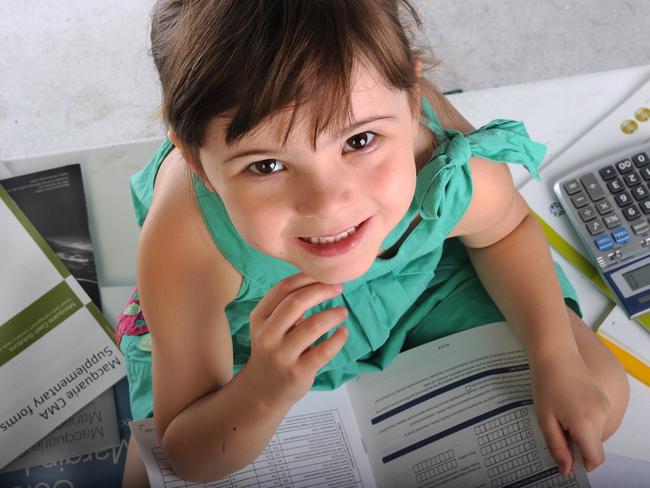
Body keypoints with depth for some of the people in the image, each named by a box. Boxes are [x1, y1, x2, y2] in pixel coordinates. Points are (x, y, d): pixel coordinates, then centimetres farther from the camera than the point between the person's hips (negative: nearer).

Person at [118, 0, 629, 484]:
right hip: (246, 319, -1)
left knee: (598, 394, 5)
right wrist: (264, 393, -49)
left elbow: (509, 228, -7)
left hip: (418, 270, 2)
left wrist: (557, 359, -17)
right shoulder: (183, 253, -43)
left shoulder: (454, 181, -38)